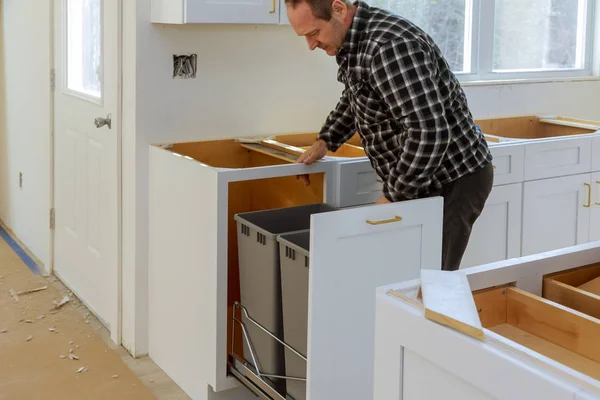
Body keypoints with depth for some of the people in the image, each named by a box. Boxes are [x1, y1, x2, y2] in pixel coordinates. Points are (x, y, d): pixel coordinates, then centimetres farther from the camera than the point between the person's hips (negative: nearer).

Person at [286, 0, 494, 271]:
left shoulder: (388, 47, -28)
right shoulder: (353, 41, 5)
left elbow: (430, 133, -32)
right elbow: (354, 99, 26)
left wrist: (393, 196, -24)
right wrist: (325, 141, 15)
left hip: (454, 181, -9)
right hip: (424, 176, 9)